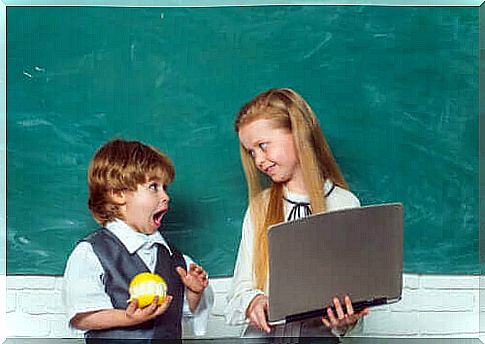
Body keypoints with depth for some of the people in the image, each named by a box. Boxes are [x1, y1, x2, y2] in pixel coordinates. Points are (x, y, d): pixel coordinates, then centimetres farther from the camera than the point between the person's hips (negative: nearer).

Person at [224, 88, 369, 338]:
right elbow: (241, 287, 7)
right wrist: (252, 302, -13)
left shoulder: (344, 205, 3)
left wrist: (345, 321, -16)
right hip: (262, 334, 2)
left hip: (318, 334, -1)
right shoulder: (259, 208, 10)